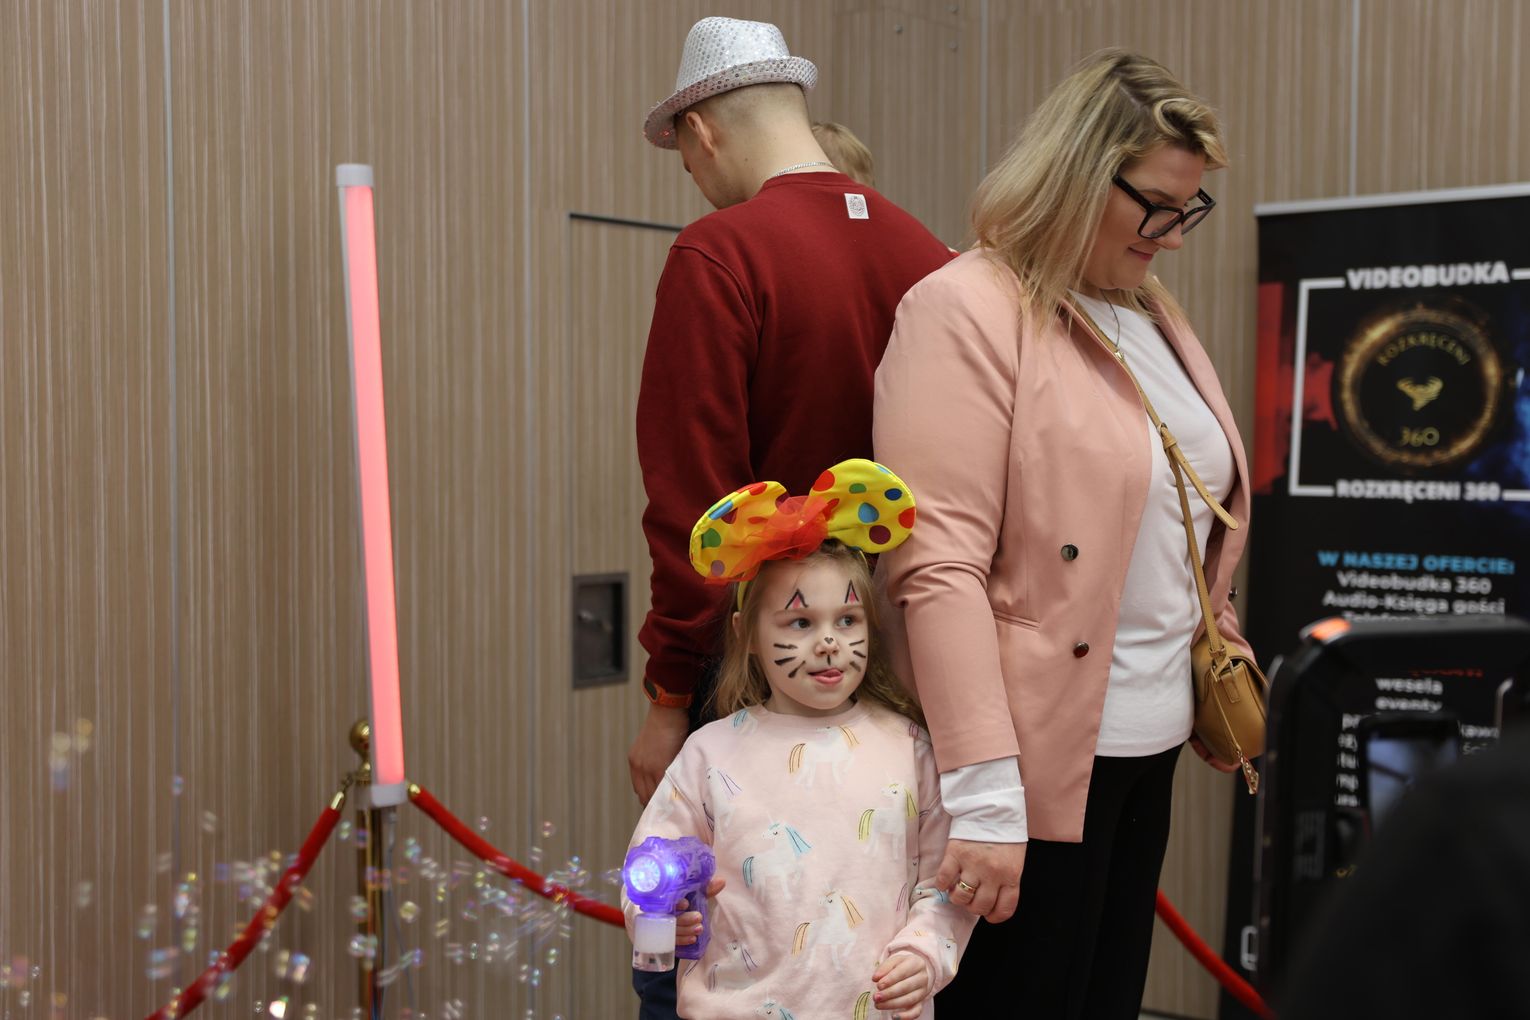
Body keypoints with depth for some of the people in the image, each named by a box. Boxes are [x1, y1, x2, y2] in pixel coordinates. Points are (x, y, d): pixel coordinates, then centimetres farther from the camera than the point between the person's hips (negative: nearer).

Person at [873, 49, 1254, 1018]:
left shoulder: (1153, 312, 13)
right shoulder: (965, 310, -13)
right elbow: (938, 567, -20)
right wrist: (981, 794, -23)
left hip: (1147, 753, 8)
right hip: (1038, 763, -8)